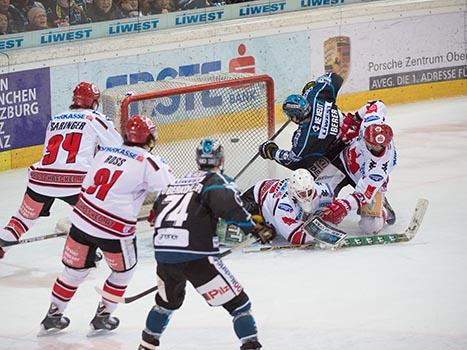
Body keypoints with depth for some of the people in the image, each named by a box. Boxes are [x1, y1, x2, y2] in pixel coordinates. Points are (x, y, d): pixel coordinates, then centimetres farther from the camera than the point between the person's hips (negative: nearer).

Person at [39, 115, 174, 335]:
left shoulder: (105, 152, 11)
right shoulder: (147, 162, -7)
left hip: (81, 220, 5)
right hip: (114, 230, -5)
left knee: (75, 269, 21)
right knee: (123, 271, 21)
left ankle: (53, 315, 29)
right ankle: (102, 317, 25)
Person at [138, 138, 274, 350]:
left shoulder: (177, 182, 23)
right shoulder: (217, 181, 2)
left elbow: (157, 209, 27)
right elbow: (229, 206, -18)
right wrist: (256, 228, -10)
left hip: (162, 253, 7)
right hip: (196, 256, -6)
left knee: (167, 300, 34)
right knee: (238, 302, 0)